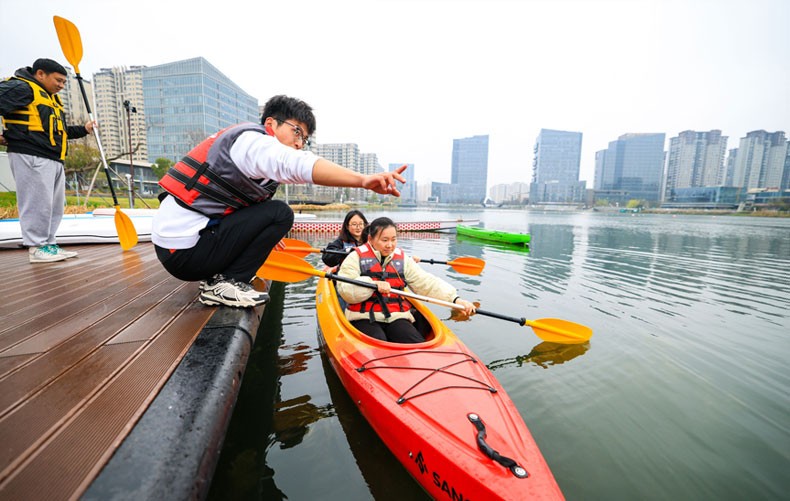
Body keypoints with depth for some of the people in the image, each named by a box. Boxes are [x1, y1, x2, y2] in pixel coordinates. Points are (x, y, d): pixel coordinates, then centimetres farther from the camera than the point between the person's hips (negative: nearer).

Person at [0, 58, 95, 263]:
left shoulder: (53, 98, 25)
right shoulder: (21, 87, -3)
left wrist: (83, 130, 18)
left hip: (54, 159, 9)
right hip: (31, 157, -9)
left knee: (55, 205, 10)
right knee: (38, 203, -8)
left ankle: (48, 244, 17)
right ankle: (37, 247, -1)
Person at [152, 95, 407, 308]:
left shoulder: (246, 143, 18)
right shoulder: (252, 139, -12)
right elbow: (298, 165, -35)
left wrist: (265, 233, 29)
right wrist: (363, 180, -46)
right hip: (185, 251, -10)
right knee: (279, 213, -16)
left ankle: (214, 277, 12)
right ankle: (225, 284, -10)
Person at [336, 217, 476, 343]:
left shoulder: (402, 259, 11)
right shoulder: (356, 257, 1)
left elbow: (427, 282, 5)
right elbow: (344, 290, -9)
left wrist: (455, 299, -8)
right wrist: (374, 284, -22)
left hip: (396, 317, 4)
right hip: (364, 318, -3)